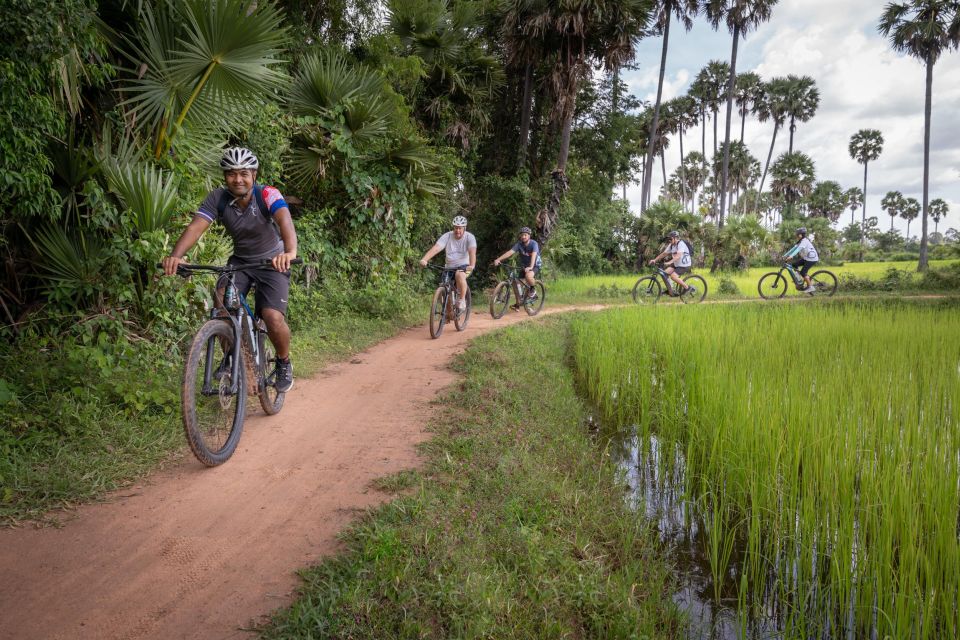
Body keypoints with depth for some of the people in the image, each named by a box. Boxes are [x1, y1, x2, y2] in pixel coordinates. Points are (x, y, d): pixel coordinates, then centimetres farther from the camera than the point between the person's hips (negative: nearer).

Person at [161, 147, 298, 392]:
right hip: (240, 260, 3)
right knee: (222, 305, -22)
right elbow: (195, 227, -27)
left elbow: (285, 220, -42)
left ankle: (284, 363, 10)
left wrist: (290, 252, -63)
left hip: (272, 262, -3)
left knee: (273, 318, -21)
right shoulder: (218, 198, -14)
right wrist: (176, 256, -46)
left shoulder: (268, 195, -23)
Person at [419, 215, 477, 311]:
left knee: (459, 274, -36)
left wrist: (472, 265, -47)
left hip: (464, 266, -3)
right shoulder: (447, 236, -7)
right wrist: (424, 259, -36)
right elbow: (435, 248, -20)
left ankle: (462, 300, -19)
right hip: (449, 266, 3)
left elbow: (472, 252, -27)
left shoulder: (469, 237, -10)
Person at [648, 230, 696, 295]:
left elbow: (678, 256, -35)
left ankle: (687, 287, -9)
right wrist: (654, 260, -1)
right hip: (676, 264, 8)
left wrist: (669, 262, -47)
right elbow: (664, 253, 8)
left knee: (673, 276, -24)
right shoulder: (671, 245, 4)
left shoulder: (681, 244, -21)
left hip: (684, 265, -8)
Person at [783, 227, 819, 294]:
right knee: (794, 264, 0)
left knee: (803, 272, -16)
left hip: (812, 258, -9)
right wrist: (785, 255, -4)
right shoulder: (800, 242, 11)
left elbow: (798, 249, -31)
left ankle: (810, 287, -6)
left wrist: (791, 256, -42)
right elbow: (794, 248, 6)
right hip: (806, 258, 9)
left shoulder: (805, 240, -18)